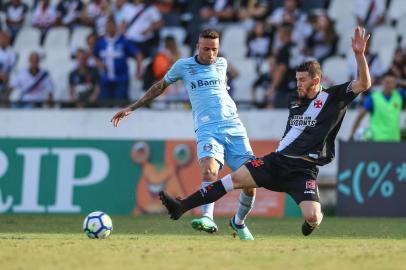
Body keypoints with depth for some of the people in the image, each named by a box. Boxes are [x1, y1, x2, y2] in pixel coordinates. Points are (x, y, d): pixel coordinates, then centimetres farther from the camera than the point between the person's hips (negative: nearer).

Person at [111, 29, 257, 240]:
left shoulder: (221, 64, 15)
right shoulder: (183, 66, 8)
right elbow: (160, 86, 21)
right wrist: (132, 108, 23)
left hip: (234, 127, 3)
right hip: (207, 130, -3)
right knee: (209, 169, -32)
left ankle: (239, 222, 18)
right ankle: (208, 219, -44)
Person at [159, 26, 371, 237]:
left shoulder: (333, 97, -1)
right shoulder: (295, 103, 18)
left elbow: (364, 83, -13)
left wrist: (359, 54, -25)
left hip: (304, 170, -5)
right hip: (277, 160, 5)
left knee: (312, 217, -24)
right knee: (236, 178, -8)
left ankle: (316, 218, 17)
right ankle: (182, 207, -10)